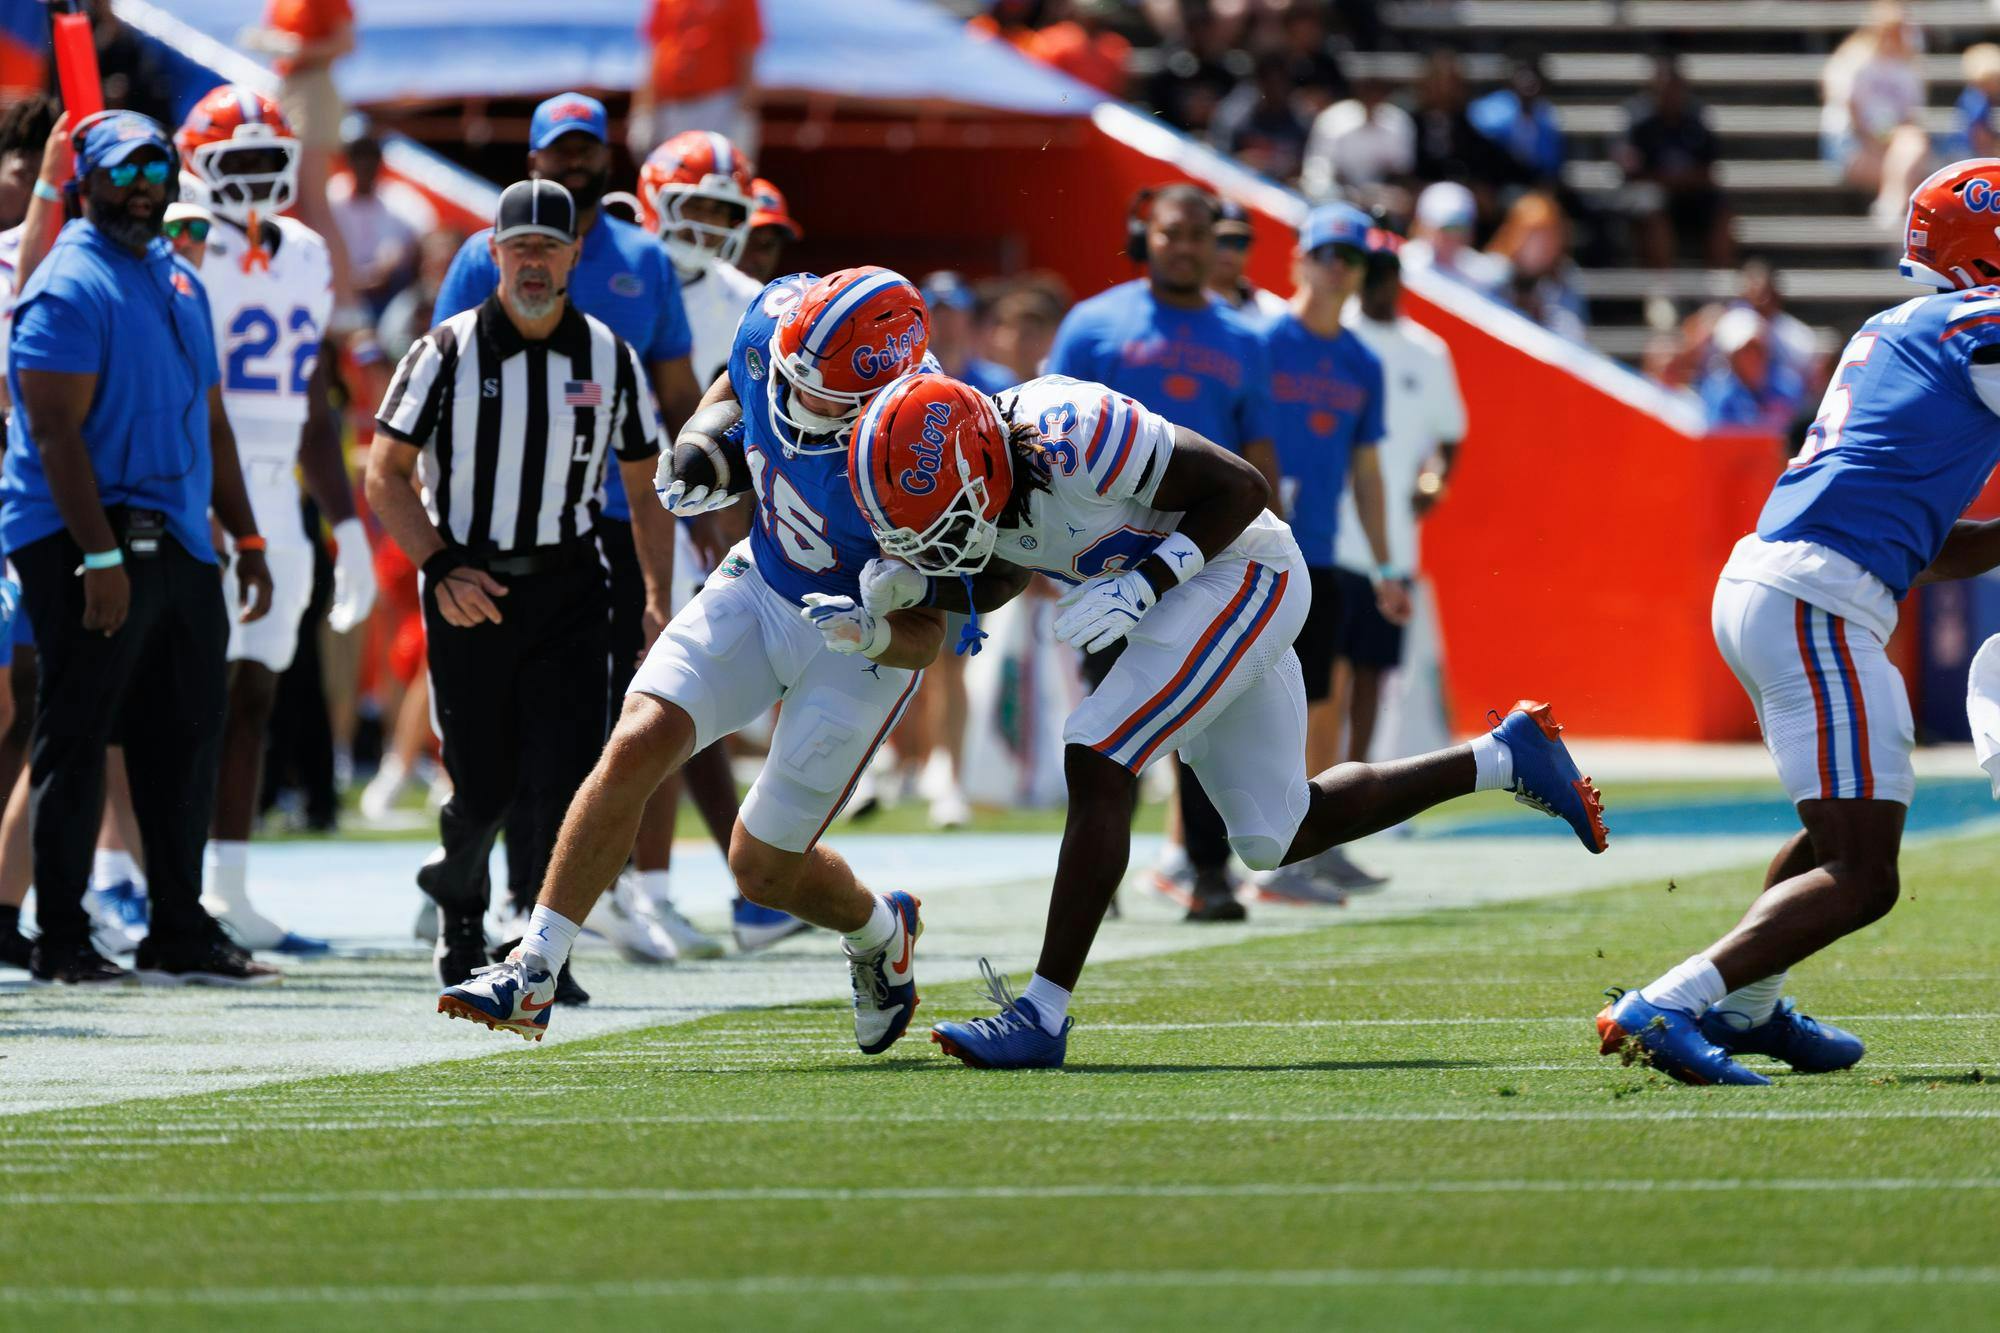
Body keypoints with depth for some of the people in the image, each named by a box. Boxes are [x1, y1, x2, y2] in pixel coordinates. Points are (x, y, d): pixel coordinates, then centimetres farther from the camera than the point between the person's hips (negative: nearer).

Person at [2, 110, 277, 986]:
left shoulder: (178, 281, 17)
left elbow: (209, 422, 24)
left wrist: (245, 537, 20)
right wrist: (101, 556, -21)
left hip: (179, 546, 8)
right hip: (87, 542, -8)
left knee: (186, 739, 10)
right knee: (76, 737, -3)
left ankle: (180, 931, 17)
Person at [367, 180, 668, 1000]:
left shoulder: (610, 361, 3)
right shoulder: (449, 354, -4)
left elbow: (645, 481, 14)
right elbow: (386, 474, -2)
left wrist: (660, 594, 10)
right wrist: (439, 567, -13)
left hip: (567, 591, 1)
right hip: (470, 592, -1)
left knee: (565, 777, -12)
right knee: (483, 786, 5)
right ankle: (459, 908, 34)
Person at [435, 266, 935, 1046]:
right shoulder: (776, 322, -20)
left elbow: (925, 635, -23)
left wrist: (873, 632, -44)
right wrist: (704, 443, -11)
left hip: (865, 640, -4)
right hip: (761, 586, 5)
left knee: (763, 869, 3)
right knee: (638, 745, -18)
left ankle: (881, 935, 37)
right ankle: (534, 972, -15)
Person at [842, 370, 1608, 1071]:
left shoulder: (1070, 438, -32)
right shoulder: (959, 467, -8)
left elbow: (1241, 486, -23)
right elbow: (1001, 576, 12)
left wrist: (1143, 582, -30)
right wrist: (915, 585, -8)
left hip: (1240, 577, -10)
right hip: (1186, 603, 10)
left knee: (1097, 765, -21)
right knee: (1275, 839, 16)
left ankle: (1041, 1016, -19)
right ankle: (1506, 758, 28)